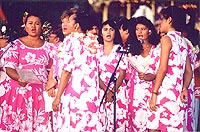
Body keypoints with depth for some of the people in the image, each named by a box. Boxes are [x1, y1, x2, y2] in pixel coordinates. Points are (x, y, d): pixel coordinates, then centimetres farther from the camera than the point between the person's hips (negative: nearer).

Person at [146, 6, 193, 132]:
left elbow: (163, 68, -14)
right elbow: (189, 71, 17)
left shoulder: (167, 38, -5)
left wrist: (154, 93, -14)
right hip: (177, 93, 8)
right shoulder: (183, 41, 18)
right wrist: (184, 89, 9)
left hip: (164, 91, -8)